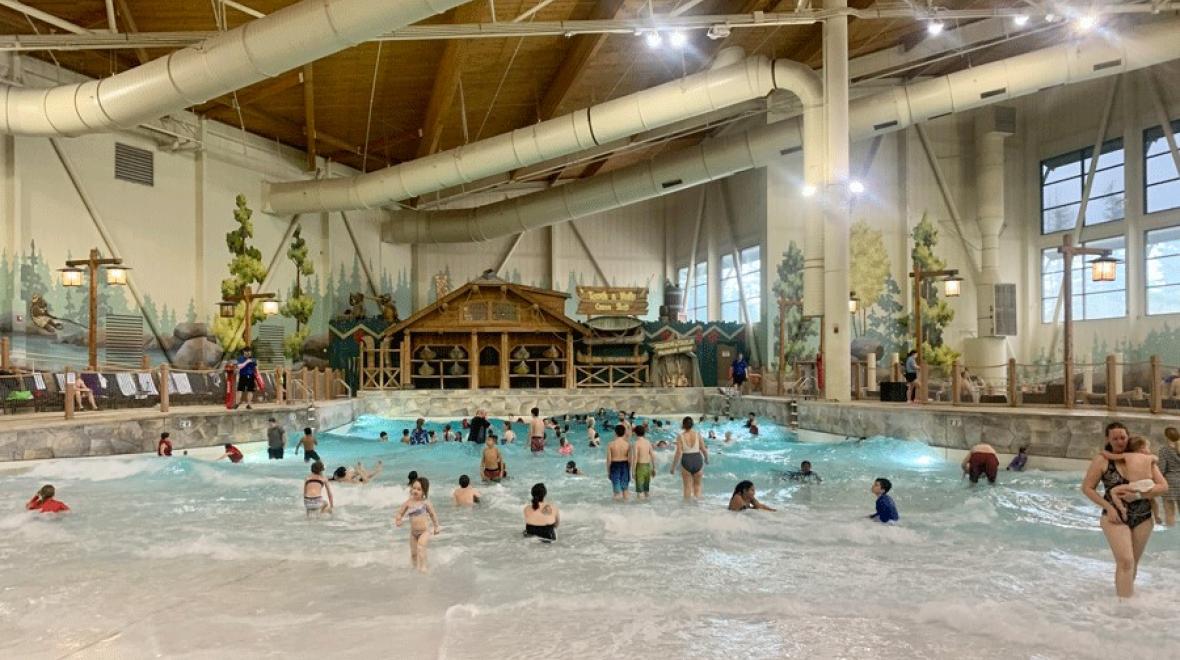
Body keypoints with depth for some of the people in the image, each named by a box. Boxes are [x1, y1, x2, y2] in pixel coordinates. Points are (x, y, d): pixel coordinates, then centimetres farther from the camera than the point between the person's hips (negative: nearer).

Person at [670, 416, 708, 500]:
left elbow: (678, 453, -13)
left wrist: (673, 467, -6)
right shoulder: (697, 435, -3)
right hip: (698, 460, 2)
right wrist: (706, 460, 20)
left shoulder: (680, 436, -8)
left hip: (686, 461, -2)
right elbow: (704, 450, 0)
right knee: (697, 485, 19)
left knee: (687, 487, 10)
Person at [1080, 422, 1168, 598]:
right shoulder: (1102, 460, -6)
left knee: (1133, 563, 13)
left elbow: (1163, 486, -1)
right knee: (1125, 562, -15)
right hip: (1115, 517, -3)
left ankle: (1123, 597, 29)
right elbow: (1087, 488, -3)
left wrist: (1139, 495, -16)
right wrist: (1108, 507, -13)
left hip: (1142, 518, 3)